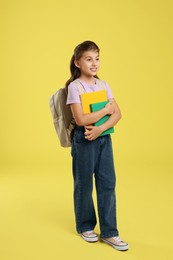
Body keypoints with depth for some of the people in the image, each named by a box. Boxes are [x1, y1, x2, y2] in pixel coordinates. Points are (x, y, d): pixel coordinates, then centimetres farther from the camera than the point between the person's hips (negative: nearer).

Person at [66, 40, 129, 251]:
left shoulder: (103, 85, 6)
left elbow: (117, 114, -1)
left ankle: (109, 232, 14)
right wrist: (105, 110, -12)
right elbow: (81, 119, -20)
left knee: (108, 184, 4)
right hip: (84, 140, -5)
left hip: (104, 138, 5)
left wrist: (100, 129, -17)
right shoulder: (74, 86, -10)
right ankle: (85, 227, 29)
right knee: (84, 185, 9)